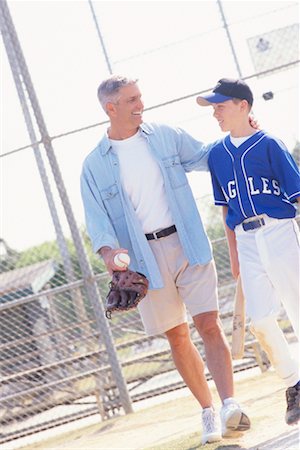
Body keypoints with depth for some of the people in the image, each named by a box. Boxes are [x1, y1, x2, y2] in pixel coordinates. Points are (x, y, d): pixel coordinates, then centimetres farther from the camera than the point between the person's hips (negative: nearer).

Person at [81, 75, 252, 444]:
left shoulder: (164, 136, 6)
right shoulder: (95, 165, 2)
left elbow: (205, 156, 19)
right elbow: (96, 218, -2)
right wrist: (108, 250, -21)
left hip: (187, 243, 0)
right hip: (146, 256, 0)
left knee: (209, 324, -12)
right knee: (177, 337, 5)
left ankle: (230, 404, -18)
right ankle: (207, 411, 15)